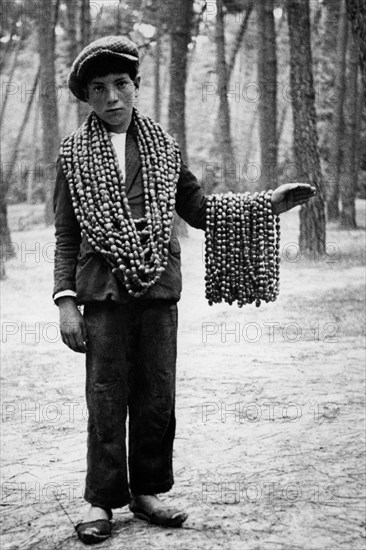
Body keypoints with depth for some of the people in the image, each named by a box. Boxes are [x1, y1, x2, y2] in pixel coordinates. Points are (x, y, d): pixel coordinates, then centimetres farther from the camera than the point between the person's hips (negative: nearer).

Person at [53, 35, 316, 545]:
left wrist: (266, 203, 2)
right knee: (106, 398, 1)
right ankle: (102, 502, 12)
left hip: (158, 288, 2)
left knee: (157, 397, 7)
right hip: (103, 289, -2)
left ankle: (147, 492, 22)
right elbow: (66, 236, 5)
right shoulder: (74, 153, 5)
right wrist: (66, 299, -4)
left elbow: (199, 210, 13)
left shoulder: (163, 146, 11)